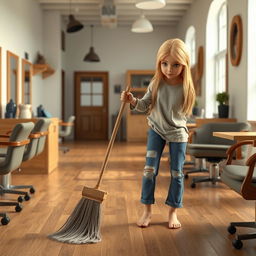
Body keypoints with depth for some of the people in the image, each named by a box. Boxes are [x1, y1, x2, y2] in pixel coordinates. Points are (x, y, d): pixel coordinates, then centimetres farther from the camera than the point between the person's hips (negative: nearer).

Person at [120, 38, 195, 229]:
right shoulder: (156, 84, -11)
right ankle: (147, 210, 10)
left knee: (177, 172, 5)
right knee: (150, 169, -2)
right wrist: (132, 100, -22)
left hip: (178, 133, -1)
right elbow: (145, 105, -6)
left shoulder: (186, 87, -16)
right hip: (156, 130, 1)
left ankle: (173, 212, 19)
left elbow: (185, 112, -3)